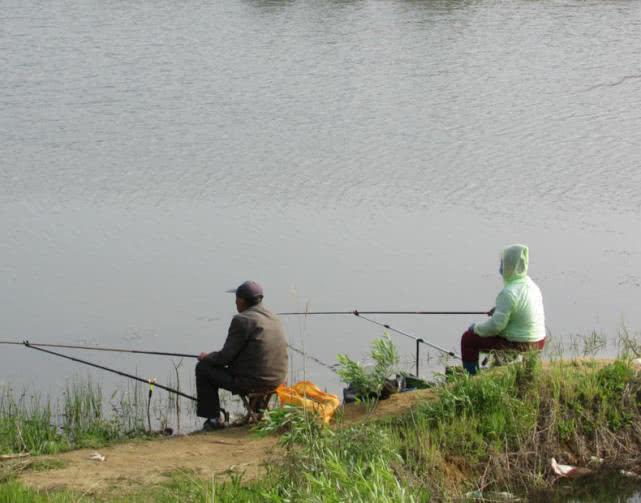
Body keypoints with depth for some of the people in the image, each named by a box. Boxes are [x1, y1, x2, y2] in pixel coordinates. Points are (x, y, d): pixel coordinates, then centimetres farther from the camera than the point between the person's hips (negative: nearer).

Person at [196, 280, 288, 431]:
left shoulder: (242, 320, -14)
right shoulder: (273, 318, 12)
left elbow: (226, 357, -12)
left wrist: (206, 357, 9)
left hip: (251, 382, -8)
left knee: (203, 368, 8)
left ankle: (213, 419, 11)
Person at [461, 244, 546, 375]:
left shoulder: (508, 293, -23)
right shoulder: (533, 286, 5)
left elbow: (495, 326, -23)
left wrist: (476, 328, -5)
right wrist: (499, 309, 17)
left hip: (518, 345, -9)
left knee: (468, 338, 4)